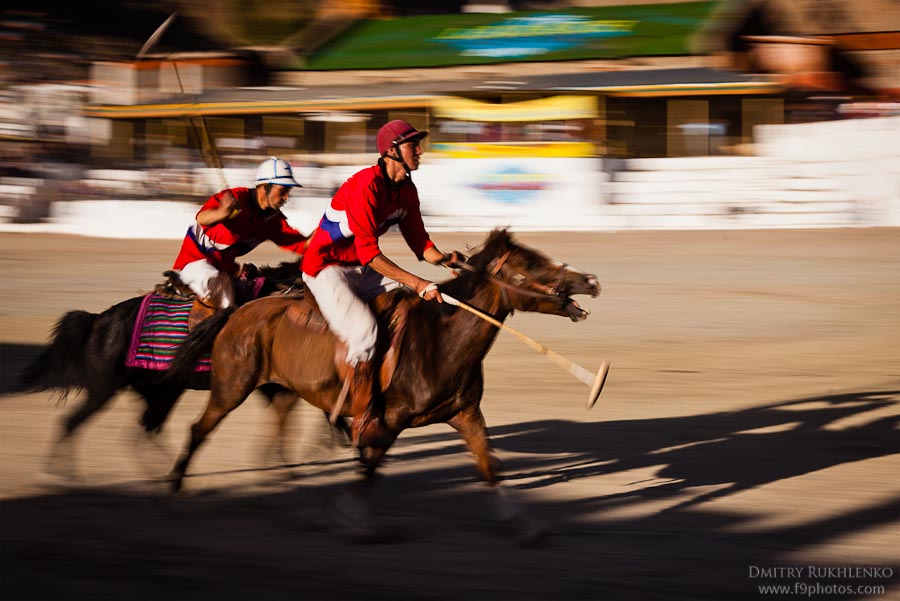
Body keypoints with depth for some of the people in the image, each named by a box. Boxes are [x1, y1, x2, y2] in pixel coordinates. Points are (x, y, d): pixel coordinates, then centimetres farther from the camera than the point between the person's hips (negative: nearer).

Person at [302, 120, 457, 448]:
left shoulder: (407, 190, 4)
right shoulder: (366, 185, -24)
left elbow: (418, 240, 8)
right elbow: (368, 252, -29)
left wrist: (443, 258, -15)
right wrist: (416, 283, -33)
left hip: (362, 271, 9)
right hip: (325, 268, -9)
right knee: (364, 329, -31)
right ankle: (362, 421, -26)